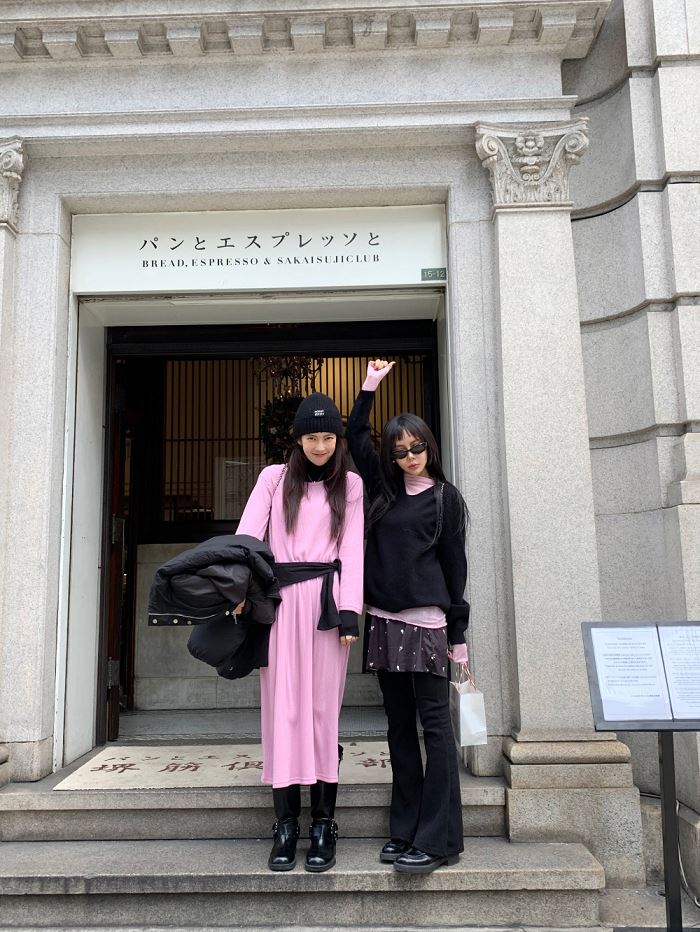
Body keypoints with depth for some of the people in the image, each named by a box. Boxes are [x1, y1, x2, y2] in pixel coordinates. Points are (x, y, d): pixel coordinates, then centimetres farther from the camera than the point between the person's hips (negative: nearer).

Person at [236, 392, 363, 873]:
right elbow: (248, 534, -1)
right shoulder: (274, 478, 11)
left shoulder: (349, 484, 12)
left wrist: (350, 611, -5)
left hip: (326, 600, 0)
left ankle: (324, 825, 9)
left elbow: (352, 549, 5)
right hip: (279, 600, 1)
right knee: (282, 708, 0)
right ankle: (286, 826, 8)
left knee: (323, 708, 0)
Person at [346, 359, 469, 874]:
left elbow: (455, 564, 0)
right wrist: (370, 387, 12)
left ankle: (439, 838, 4)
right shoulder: (383, 487, 13)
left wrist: (458, 633, -3)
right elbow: (356, 436, 19)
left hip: (426, 620, -5)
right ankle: (405, 831, 20)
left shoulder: (445, 497, 2)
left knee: (435, 724, -2)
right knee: (399, 725, 11)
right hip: (384, 619, 5)